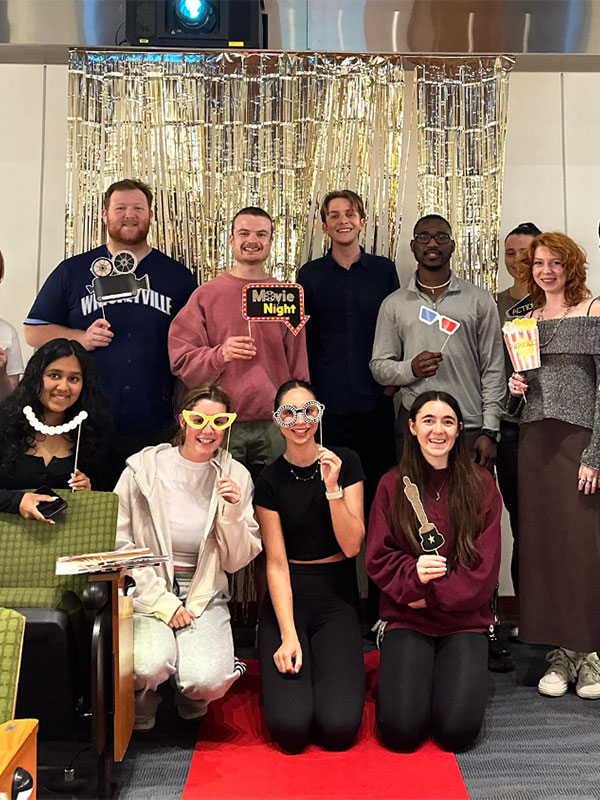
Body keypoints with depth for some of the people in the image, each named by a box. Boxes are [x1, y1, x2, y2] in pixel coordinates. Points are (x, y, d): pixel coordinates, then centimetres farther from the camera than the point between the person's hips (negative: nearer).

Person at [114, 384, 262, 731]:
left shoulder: (235, 477, 2)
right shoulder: (144, 467, -4)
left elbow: (236, 562, 3)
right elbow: (119, 541, -5)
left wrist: (232, 511, -15)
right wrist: (162, 601, -12)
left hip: (205, 594, 2)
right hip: (148, 589, -1)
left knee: (208, 680, -23)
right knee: (151, 666, -29)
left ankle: (192, 700, 17)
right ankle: (143, 703, 11)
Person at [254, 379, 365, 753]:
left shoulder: (346, 462, -1)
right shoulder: (270, 480, -3)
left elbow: (351, 546, -7)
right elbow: (277, 563, -6)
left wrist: (332, 487, -19)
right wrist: (288, 634, -16)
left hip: (338, 600, 1)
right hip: (288, 599, 0)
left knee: (339, 728, -15)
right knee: (290, 728, -16)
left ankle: (332, 672, 16)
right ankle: (289, 676, 15)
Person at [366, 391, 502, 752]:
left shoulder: (481, 484, 2)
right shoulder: (393, 485, 3)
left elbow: (485, 567, -3)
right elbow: (378, 558, 0)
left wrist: (433, 594, -12)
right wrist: (413, 576, -20)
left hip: (465, 618, 0)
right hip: (407, 618, 0)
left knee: (458, 731, -16)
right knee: (400, 731, -16)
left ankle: (466, 677, 17)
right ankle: (402, 676, 17)